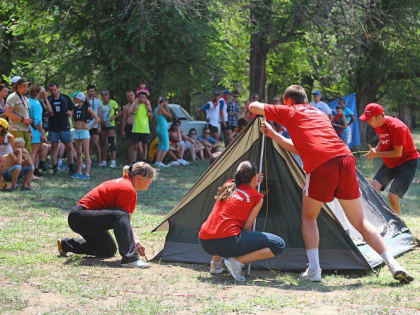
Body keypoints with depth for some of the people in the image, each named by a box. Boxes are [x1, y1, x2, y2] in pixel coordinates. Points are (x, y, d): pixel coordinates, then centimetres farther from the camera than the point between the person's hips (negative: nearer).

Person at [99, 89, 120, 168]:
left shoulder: (112, 102, -2)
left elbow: (120, 112, 2)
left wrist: (114, 117, -14)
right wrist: (101, 120, -6)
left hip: (110, 125, -4)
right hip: (102, 126, 4)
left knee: (111, 143, -14)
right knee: (103, 143, 8)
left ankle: (113, 161, -18)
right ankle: (103, 161, 18)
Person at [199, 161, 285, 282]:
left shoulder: (227, 187, 19)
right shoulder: (256, 197, 4)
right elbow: (247, 227, 4)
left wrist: (253, 186, 39)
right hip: (228, 242, -7)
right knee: (279, 245, 0)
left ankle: (216, 261, 19)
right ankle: (236, 261, -12)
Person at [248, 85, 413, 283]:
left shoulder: (289, 112, 17)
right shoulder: (320, 114, 34)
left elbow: (253, 107, 24)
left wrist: (263, 110, 47)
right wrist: (273, 136, 47)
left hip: (320, 168, -5)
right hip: (346, 161, 5)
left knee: (308, 217, 18)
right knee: (359, 221, 11)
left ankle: (313, 270, 7)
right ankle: (393, 265, -2)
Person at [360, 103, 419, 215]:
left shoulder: (396, 127, -28)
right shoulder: (377, 125, -3)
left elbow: (398, 153, -25)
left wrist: (376, 154, -22)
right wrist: (375, 150, -3)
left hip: (406, 163, -8)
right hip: (389, 163, 8)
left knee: (393, 195, -17)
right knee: (373, 187, -11)